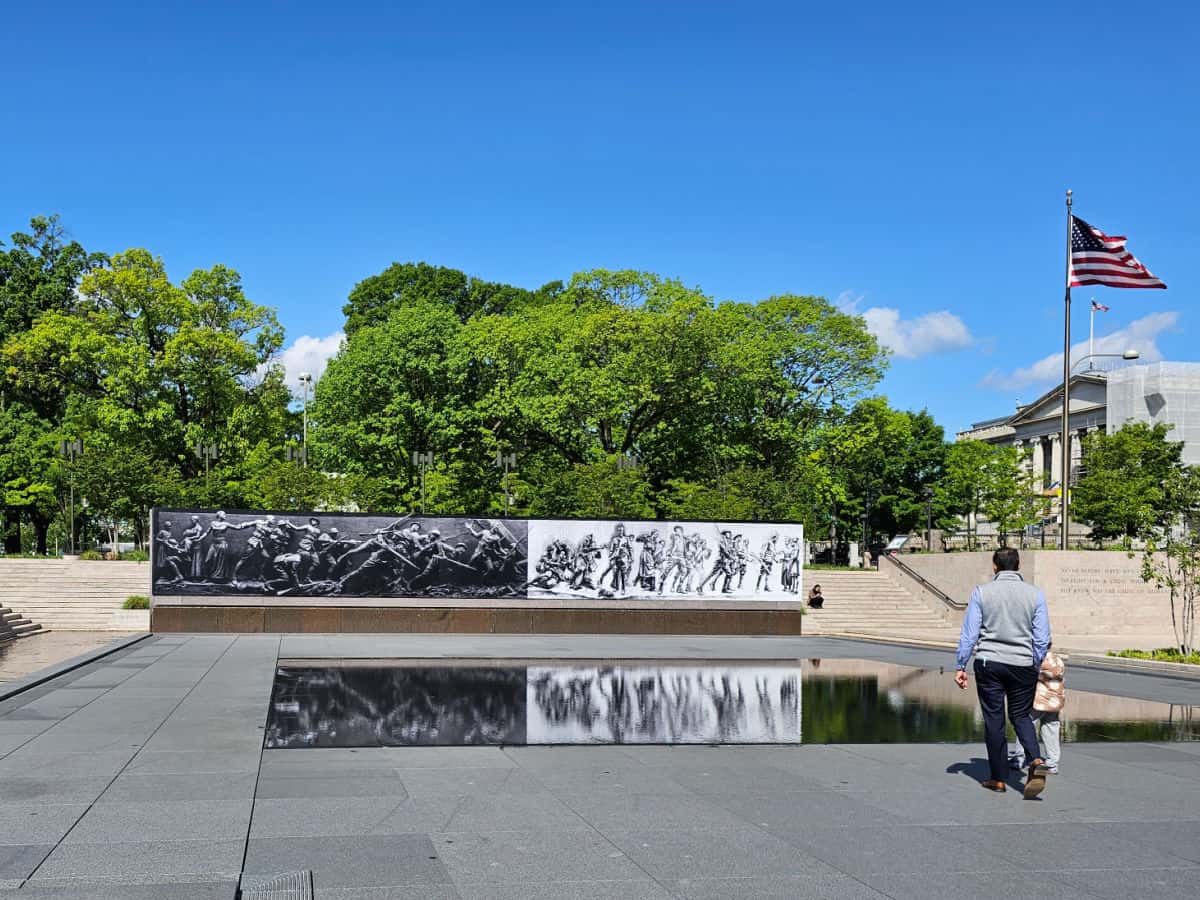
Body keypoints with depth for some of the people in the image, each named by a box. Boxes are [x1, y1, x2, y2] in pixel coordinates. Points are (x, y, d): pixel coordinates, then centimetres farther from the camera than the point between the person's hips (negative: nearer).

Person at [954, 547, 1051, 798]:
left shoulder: (981, 592, -3)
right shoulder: (1035, 594, 0)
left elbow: (969, 634, -4)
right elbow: (1042, 639, 2)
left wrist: (960, 667, 2)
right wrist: (1035, 667, 15)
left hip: (989, 664, -1)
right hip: (1022, 665, 1)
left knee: (994, 720, 7)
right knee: (1020, 715, 16)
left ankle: (998, 779, 13)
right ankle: (1036, 761, -8)